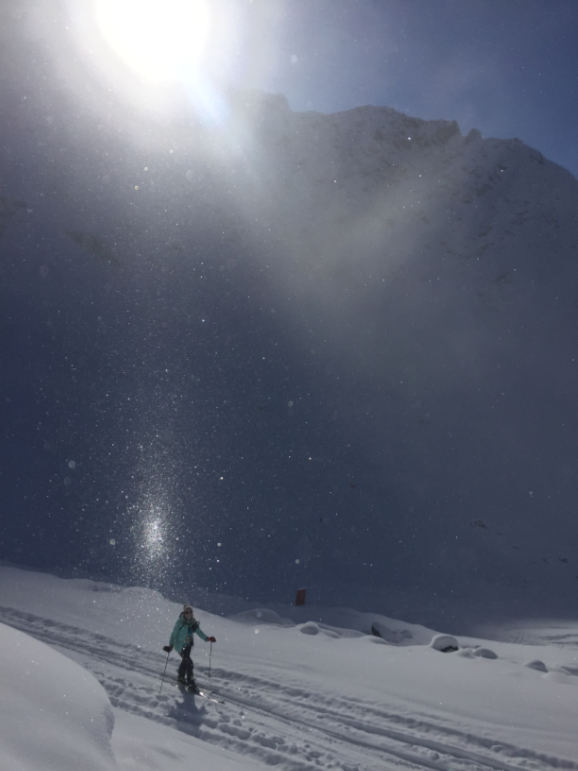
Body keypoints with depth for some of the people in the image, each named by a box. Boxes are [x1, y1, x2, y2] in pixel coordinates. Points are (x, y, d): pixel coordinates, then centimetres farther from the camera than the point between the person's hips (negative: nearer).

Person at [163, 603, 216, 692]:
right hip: (180, 645, -6)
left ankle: (181, 677, 43)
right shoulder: (180, 622, -18)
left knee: (185, 660, 22)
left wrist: (207, 638, -13)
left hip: (188, 644, 6)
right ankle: (190, 681, -1)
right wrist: (171, 645, -24)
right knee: (188, 662, -12)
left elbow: (199, 631, 0)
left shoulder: (193, 622, -3)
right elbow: (174, 633, -16)